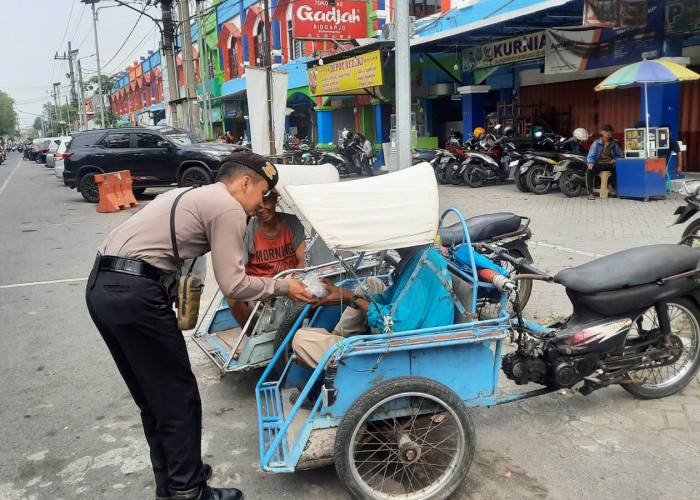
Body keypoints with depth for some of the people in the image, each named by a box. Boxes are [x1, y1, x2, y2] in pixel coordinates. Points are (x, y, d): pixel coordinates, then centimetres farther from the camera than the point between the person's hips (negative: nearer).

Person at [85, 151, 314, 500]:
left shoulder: (188, 195, 24)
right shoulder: (229, 209, -4)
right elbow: (233, 285, -7)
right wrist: (283, 287, 6)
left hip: (100, 286, 10)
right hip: (136, 295, -10)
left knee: (154, 400, 20)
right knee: (179, 399, 5)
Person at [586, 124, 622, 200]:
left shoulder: (614, 144, 11)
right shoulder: (596, 143, 4)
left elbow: (619, 155, 21)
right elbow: (591, 156, 0)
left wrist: (615, 159, -2)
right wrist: (590, 163, -21)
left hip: (610, 164, 2)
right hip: (598, 164, -2)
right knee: (589, 171, -35)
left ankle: (614, 187, -4)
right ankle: (590, 193, -29)